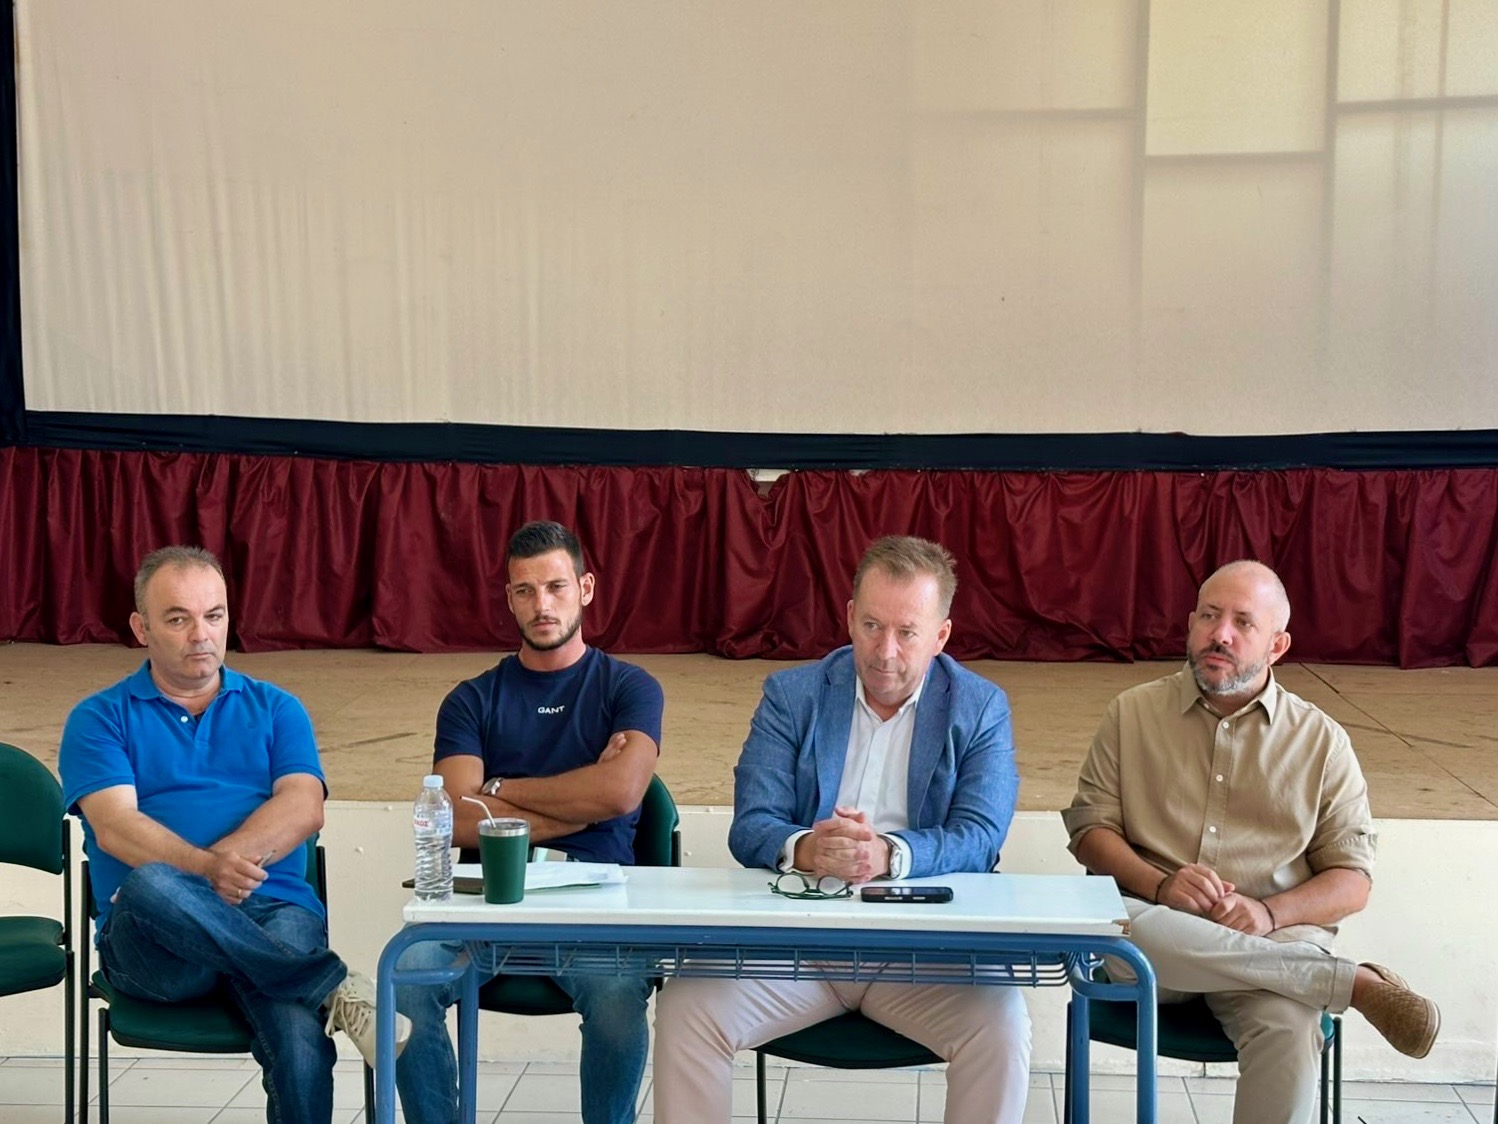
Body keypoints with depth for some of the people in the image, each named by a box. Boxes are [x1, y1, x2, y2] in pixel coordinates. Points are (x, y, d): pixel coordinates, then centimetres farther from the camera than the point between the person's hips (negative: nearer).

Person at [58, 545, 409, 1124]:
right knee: (150, 883, -38)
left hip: (277, 910, 1)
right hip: (150, 941, 0)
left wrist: (229, 857, -16)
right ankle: (335, 988, -31)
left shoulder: (275, 709, 19)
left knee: (299, 1040, -33)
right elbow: (116, 826, -5)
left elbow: (303, 809, 2)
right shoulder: (99, 719, 13)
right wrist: (205, 870, -23)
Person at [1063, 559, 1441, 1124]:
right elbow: (1089, 828, 6)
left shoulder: (1321, 740, 10)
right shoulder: (1132, 713, 11)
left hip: (1274, 944, -1)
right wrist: (1160, 885, -14)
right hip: (1153, 932, 1)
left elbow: (1352, 881, 7)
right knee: (1113, 925, -36)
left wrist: (1270, 912, -14)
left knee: (1288, 1030, -36)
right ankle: (1355, 983, -26)